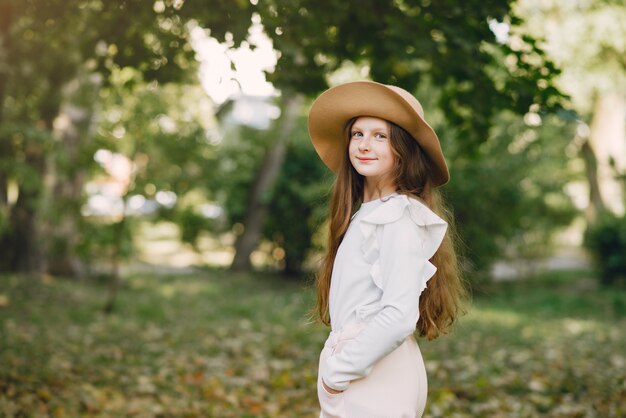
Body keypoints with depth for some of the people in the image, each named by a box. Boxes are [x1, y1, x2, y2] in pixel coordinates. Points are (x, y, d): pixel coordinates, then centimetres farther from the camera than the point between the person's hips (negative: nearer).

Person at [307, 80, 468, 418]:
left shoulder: (401, 217, -14)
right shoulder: (367, 213, 12)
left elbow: (399, 315, -22)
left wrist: (338, 371, -15)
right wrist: (336, 368, 4)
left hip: (377, 384, -8)